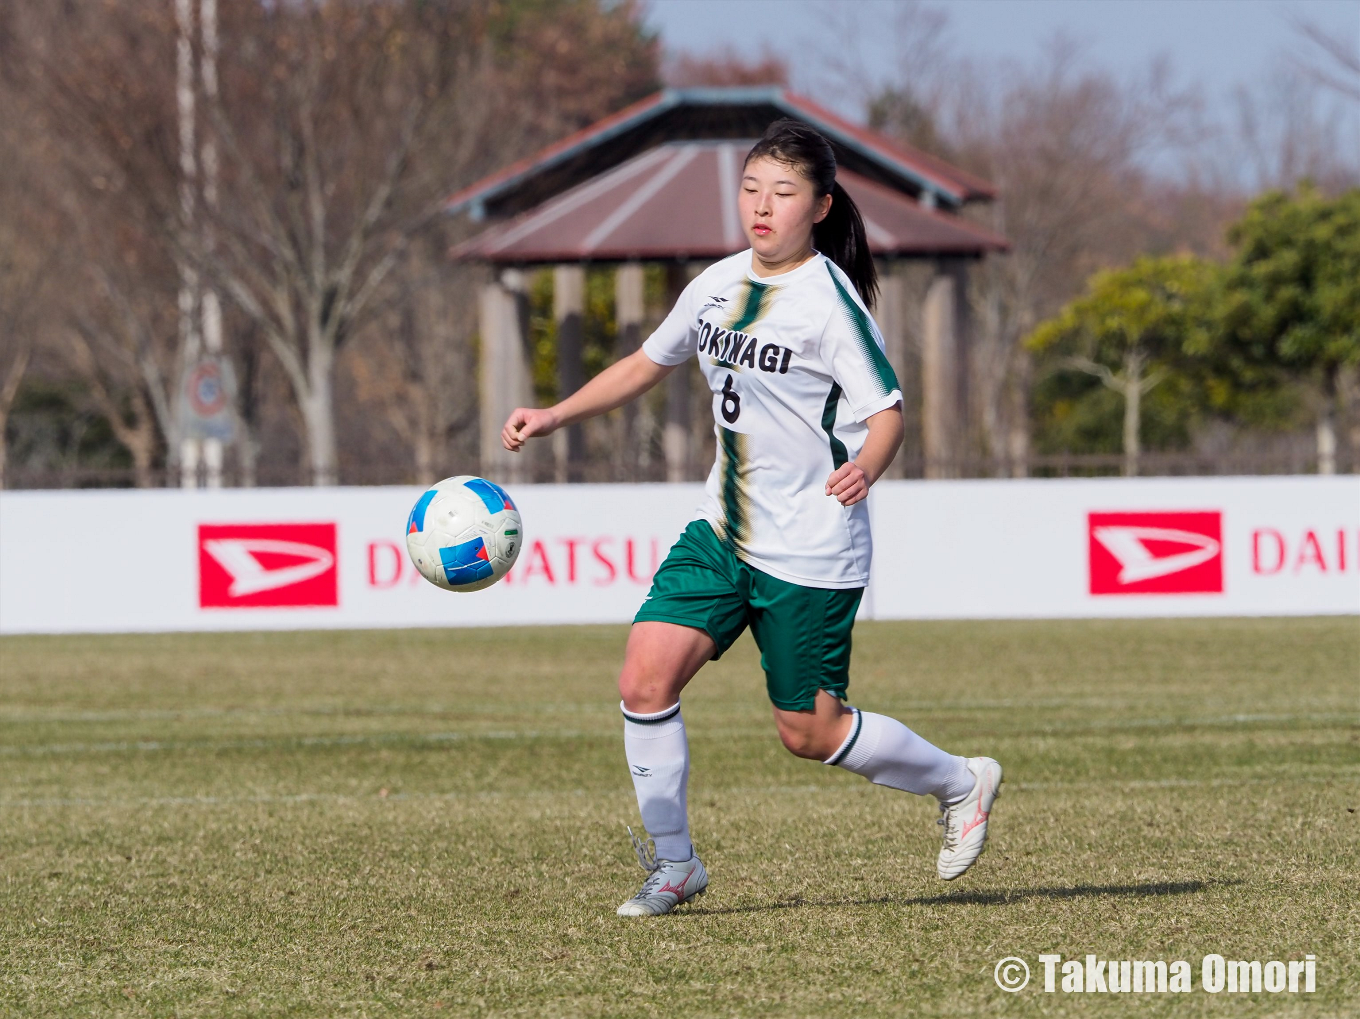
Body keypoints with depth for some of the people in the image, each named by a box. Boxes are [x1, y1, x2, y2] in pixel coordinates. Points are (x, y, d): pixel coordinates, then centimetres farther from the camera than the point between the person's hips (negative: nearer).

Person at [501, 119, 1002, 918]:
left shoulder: (830, 300, -15)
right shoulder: (719, 284, 6)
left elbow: (886, 411, -19)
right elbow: (649, 364, 21)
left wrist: (865, 468, -41)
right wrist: (555, 417, 13)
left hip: (812, 550, -6)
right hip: (723, 530, 6)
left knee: (809, 732, 1)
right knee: (646, 678, -9)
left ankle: (959, 783, 27)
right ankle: (673, 866, 6)